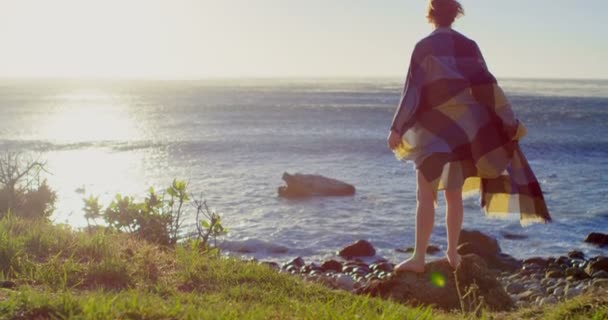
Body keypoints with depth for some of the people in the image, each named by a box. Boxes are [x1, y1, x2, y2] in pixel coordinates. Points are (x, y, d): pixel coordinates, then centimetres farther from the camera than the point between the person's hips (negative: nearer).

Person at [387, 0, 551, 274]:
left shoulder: (425, 47, -6)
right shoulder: (469, 46, 5)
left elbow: (412, 90, -11)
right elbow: (488, 87, 5)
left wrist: (397, 128, -9)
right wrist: (511, 122, 10)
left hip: (432, 129, -4)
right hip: (462, 129, 4)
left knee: (425, 195, -4)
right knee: (454, 195, 13)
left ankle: (419, 258, -8)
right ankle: (452, 253, 18)